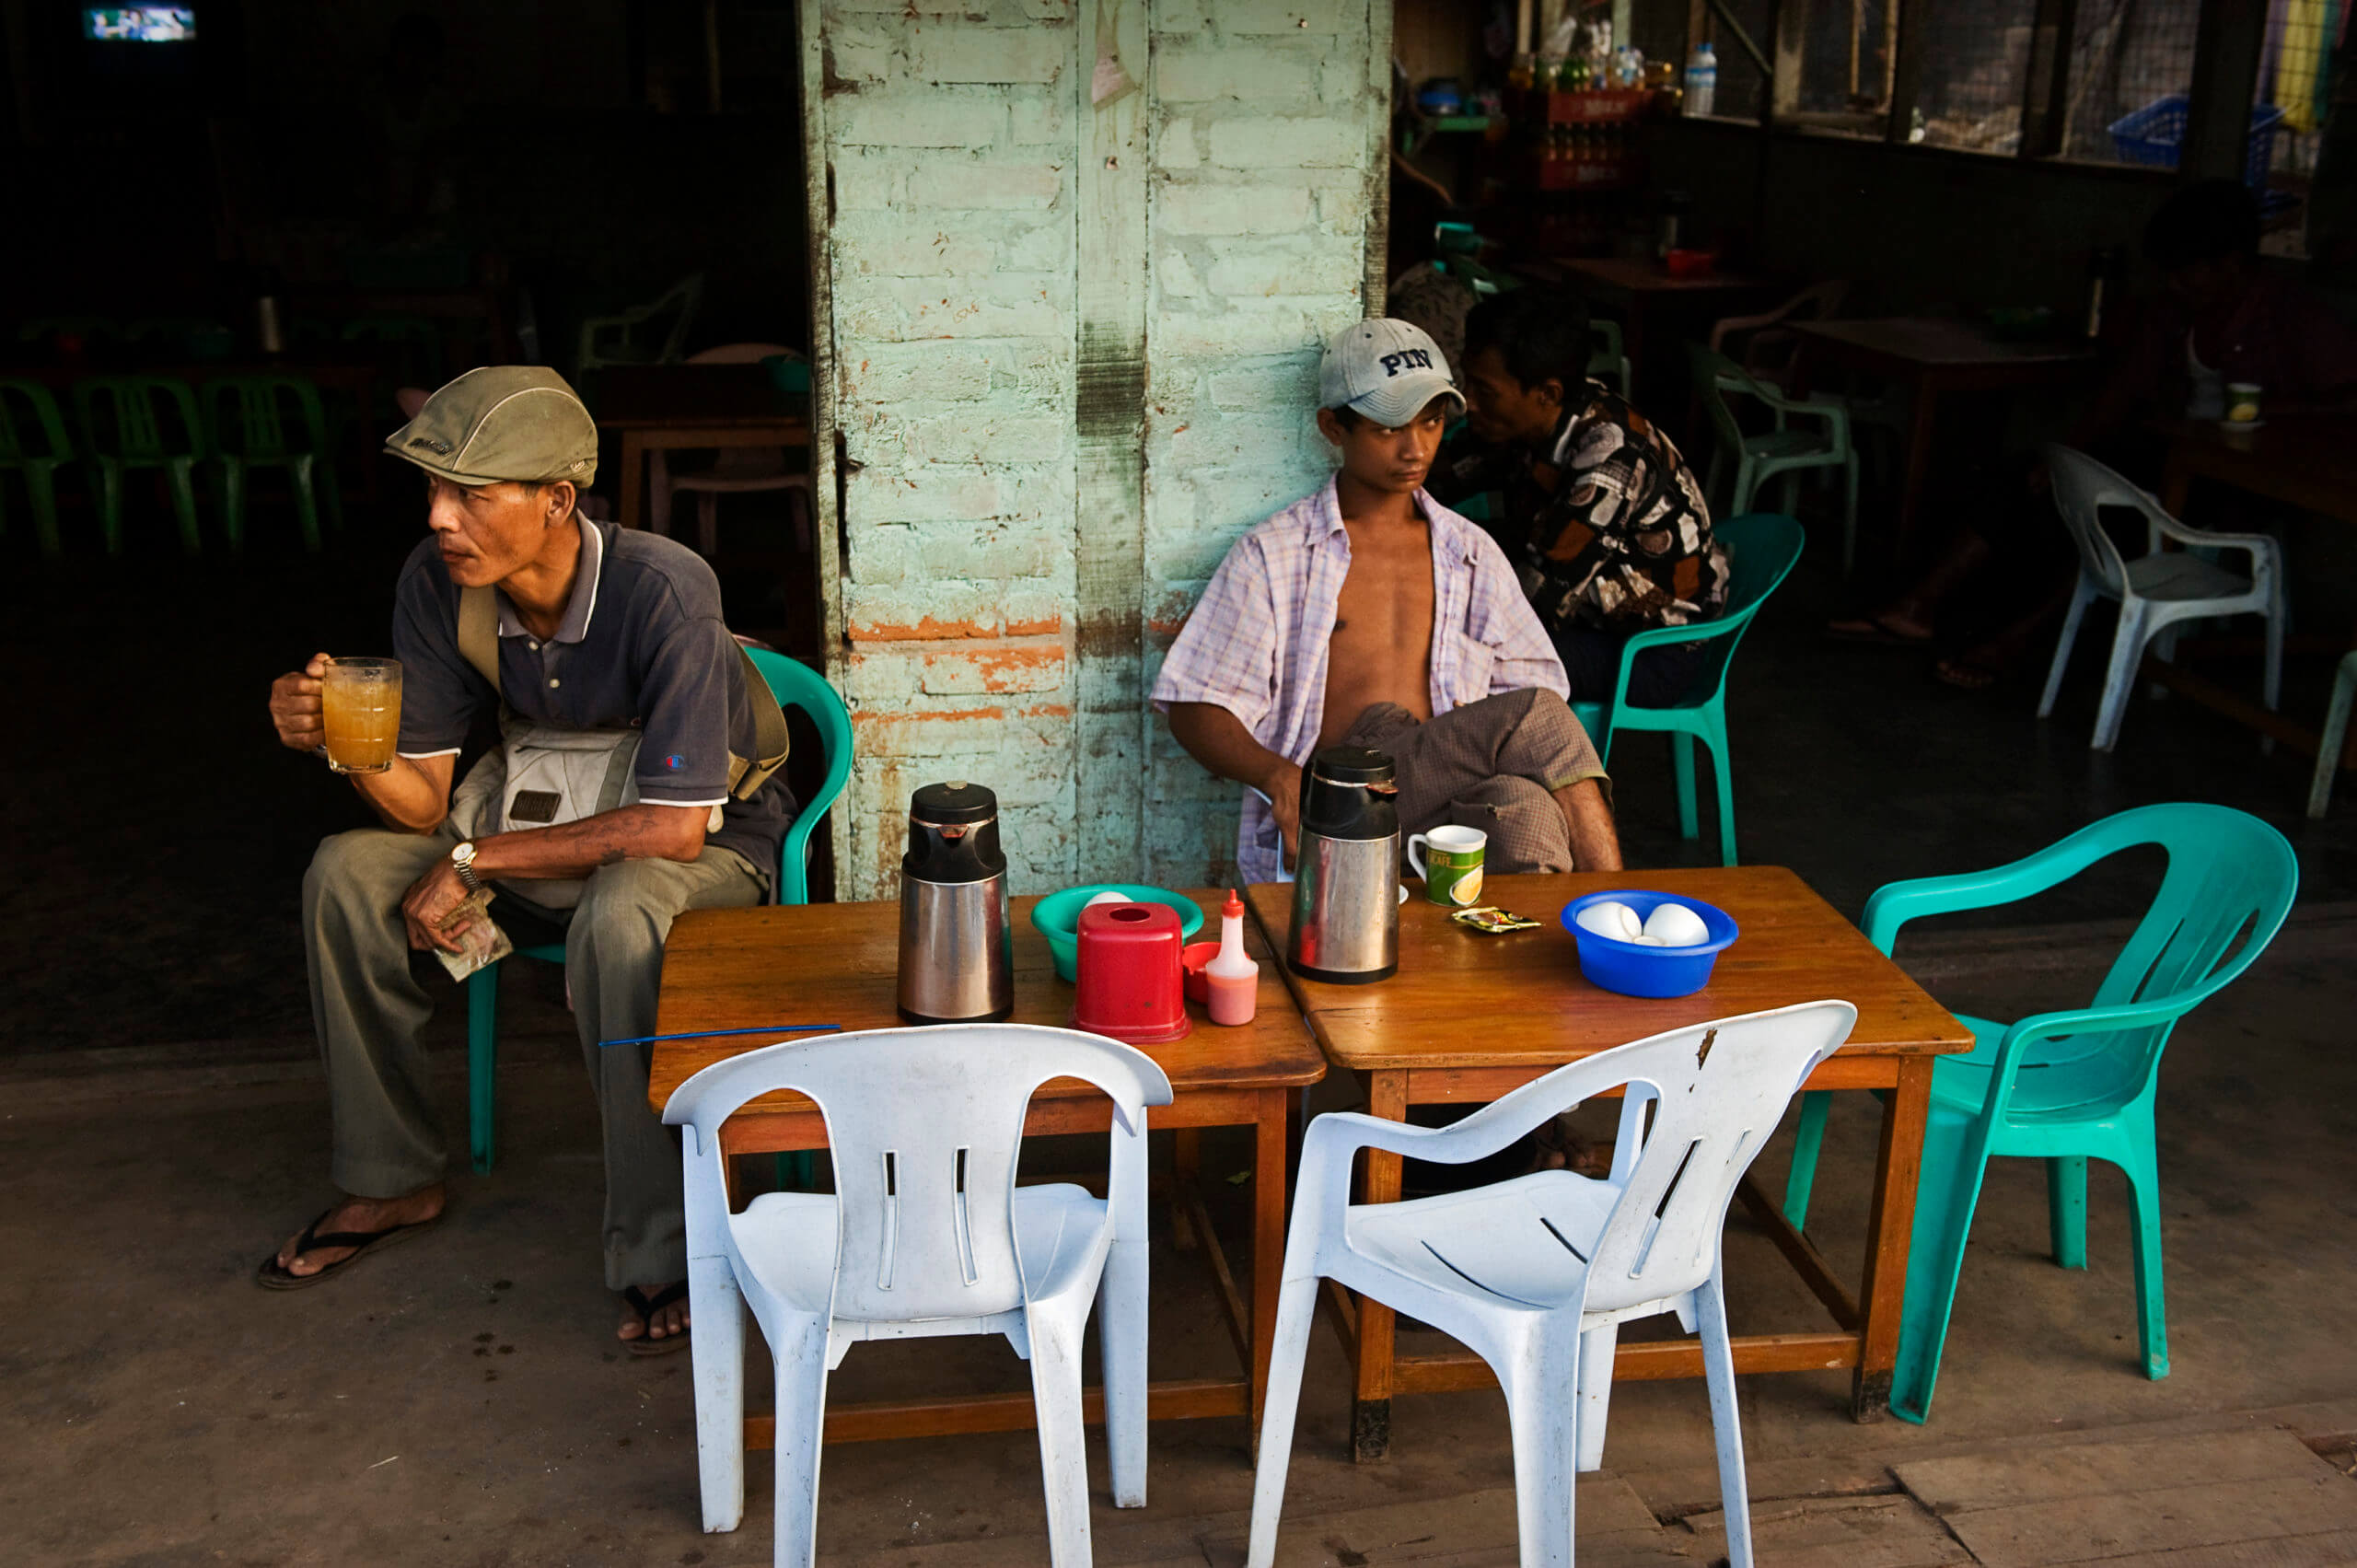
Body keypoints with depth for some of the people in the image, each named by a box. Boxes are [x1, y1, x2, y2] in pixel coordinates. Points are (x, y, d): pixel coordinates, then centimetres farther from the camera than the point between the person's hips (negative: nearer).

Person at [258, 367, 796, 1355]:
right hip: (550, 809, 6)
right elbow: (422, 801, -9)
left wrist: (476, 862, -28)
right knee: (346, 874, -10)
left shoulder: (662, 590, -31)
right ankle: (392, 1182, 8)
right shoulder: (438, 584, -14)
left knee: (616, 920, -38)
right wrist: (344, 743, -31)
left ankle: (657, 1250, -23)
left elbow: (675, 826, -32)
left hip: (709, 830, -6)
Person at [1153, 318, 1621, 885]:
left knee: (1524, 803, -34)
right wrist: (1279, 776, -19)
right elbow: (1196, 709, 2)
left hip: (1451, 803, 4)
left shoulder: (1472, 555, 21)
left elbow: (1531, 684, 17)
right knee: (1537, 716, -28)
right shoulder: (1271, 556, 8)